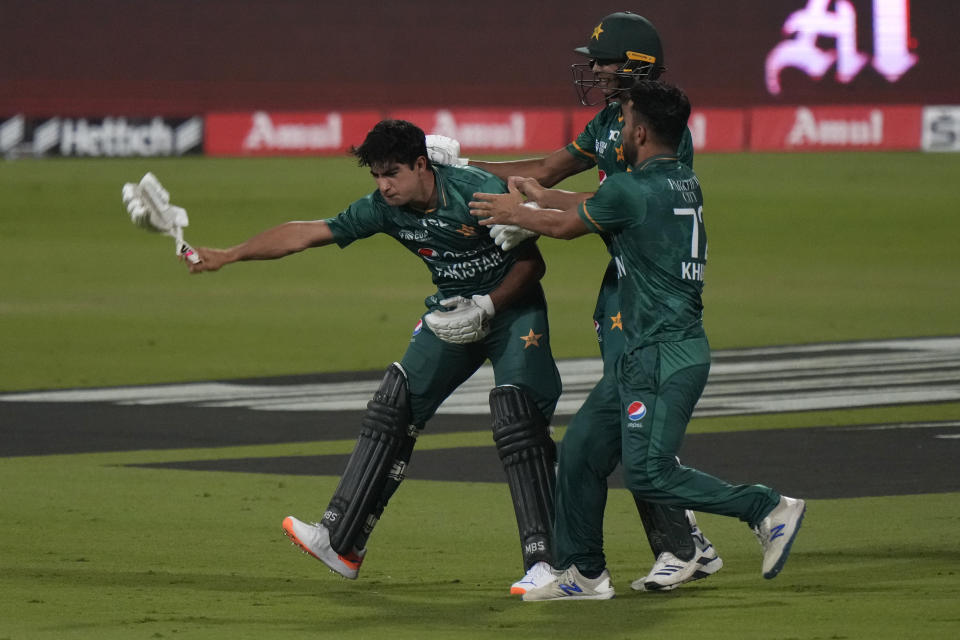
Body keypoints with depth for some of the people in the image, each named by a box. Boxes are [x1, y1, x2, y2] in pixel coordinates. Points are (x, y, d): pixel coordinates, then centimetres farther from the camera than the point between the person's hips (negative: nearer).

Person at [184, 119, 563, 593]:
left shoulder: (479, 191, -23)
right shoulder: (384, 210, -7)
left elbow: (531, 262, -15)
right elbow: (305, 234, -4)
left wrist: (487, 307, -25)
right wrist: (227, 256, -8)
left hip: (513, 307, -6)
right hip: (454, 313, 6)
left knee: (516, 417, -22)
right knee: (394, 403, -2)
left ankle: (544, 560, -20)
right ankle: (342, 543, 1)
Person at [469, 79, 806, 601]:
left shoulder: (631, 190, -15)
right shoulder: (684, 183, 12)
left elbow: (566, 227, 3)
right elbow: (595, 208, 29)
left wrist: (516, 215, 21)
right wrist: (540, 199, 39)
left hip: (665, 359, -10)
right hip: (642, 355, 10)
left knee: (648, 473, -14)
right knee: (580, 452, 14)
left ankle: (767, 508, -11)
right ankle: (583, 573, 21)